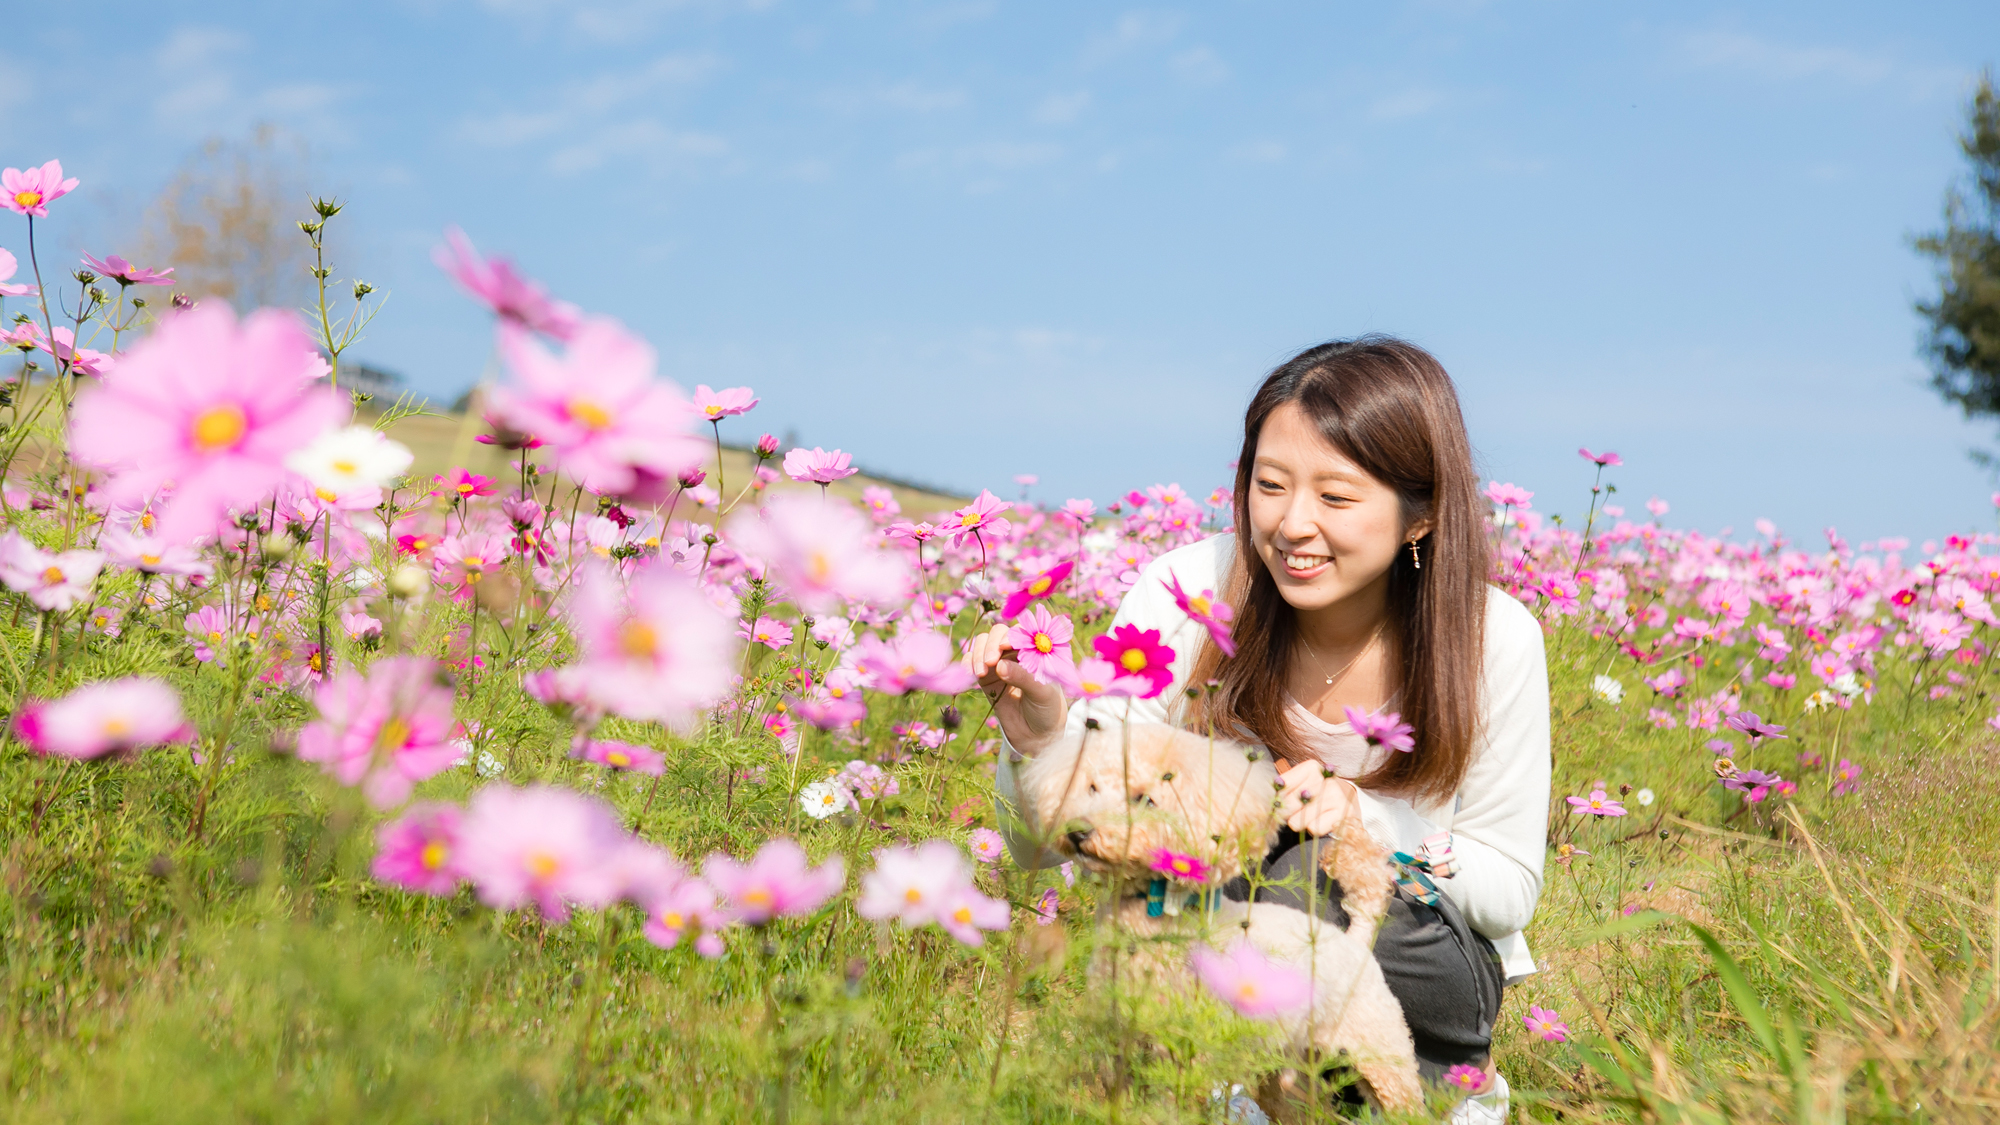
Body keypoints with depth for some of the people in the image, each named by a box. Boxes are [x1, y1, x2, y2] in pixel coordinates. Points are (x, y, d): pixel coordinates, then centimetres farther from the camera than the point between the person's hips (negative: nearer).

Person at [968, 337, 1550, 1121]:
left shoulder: (1495, 641, -17)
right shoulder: (1188, 592, -17)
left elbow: (1508, 891, -6)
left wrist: (1364, 817, -25)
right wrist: (1041, 734, -39)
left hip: (1425, 973, -2)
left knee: (1317, 874, -33)